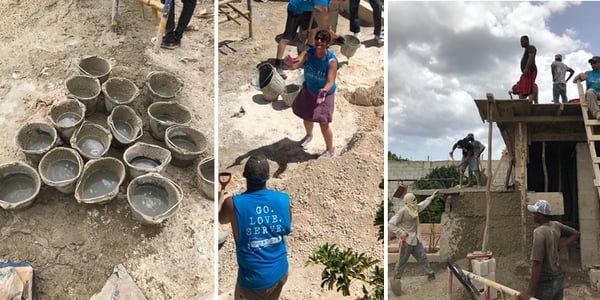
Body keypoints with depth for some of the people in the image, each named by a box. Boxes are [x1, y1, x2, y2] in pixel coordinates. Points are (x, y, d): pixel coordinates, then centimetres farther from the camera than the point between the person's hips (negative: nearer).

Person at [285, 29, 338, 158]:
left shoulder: (331, 60, -30)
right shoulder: (308, 53, -21)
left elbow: (330, 82, -35)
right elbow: (295, 64, -37)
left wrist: (324, 90, -58)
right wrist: (290, 64, -63)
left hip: (325, 93, -4)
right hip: (308, 90, 5)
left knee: (323, 124, -3)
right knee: (307, 116, 24)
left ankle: (330, 150, 23)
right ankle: (309, 135, 59)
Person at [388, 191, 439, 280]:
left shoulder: (416, 209, 4)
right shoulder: (402, 212, -19)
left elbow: (424, 203, 28)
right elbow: (390, 225, -20)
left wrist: (432, 196, 37)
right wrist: (402, 234, -21)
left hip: (416, 240, 7)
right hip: (406, 241, -7)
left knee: (422, 258, 14)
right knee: (402, 261, 2)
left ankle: (430, 273, 27)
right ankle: (396, 278, 15)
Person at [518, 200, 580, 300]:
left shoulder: (539, 232, -24)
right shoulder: (556, 226, -1)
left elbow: (537, 263, -28)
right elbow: (575, 234, 18)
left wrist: (529, 291, -26)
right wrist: (559, 247, 5)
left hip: (545, 283, -8)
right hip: (559, 279, 8)